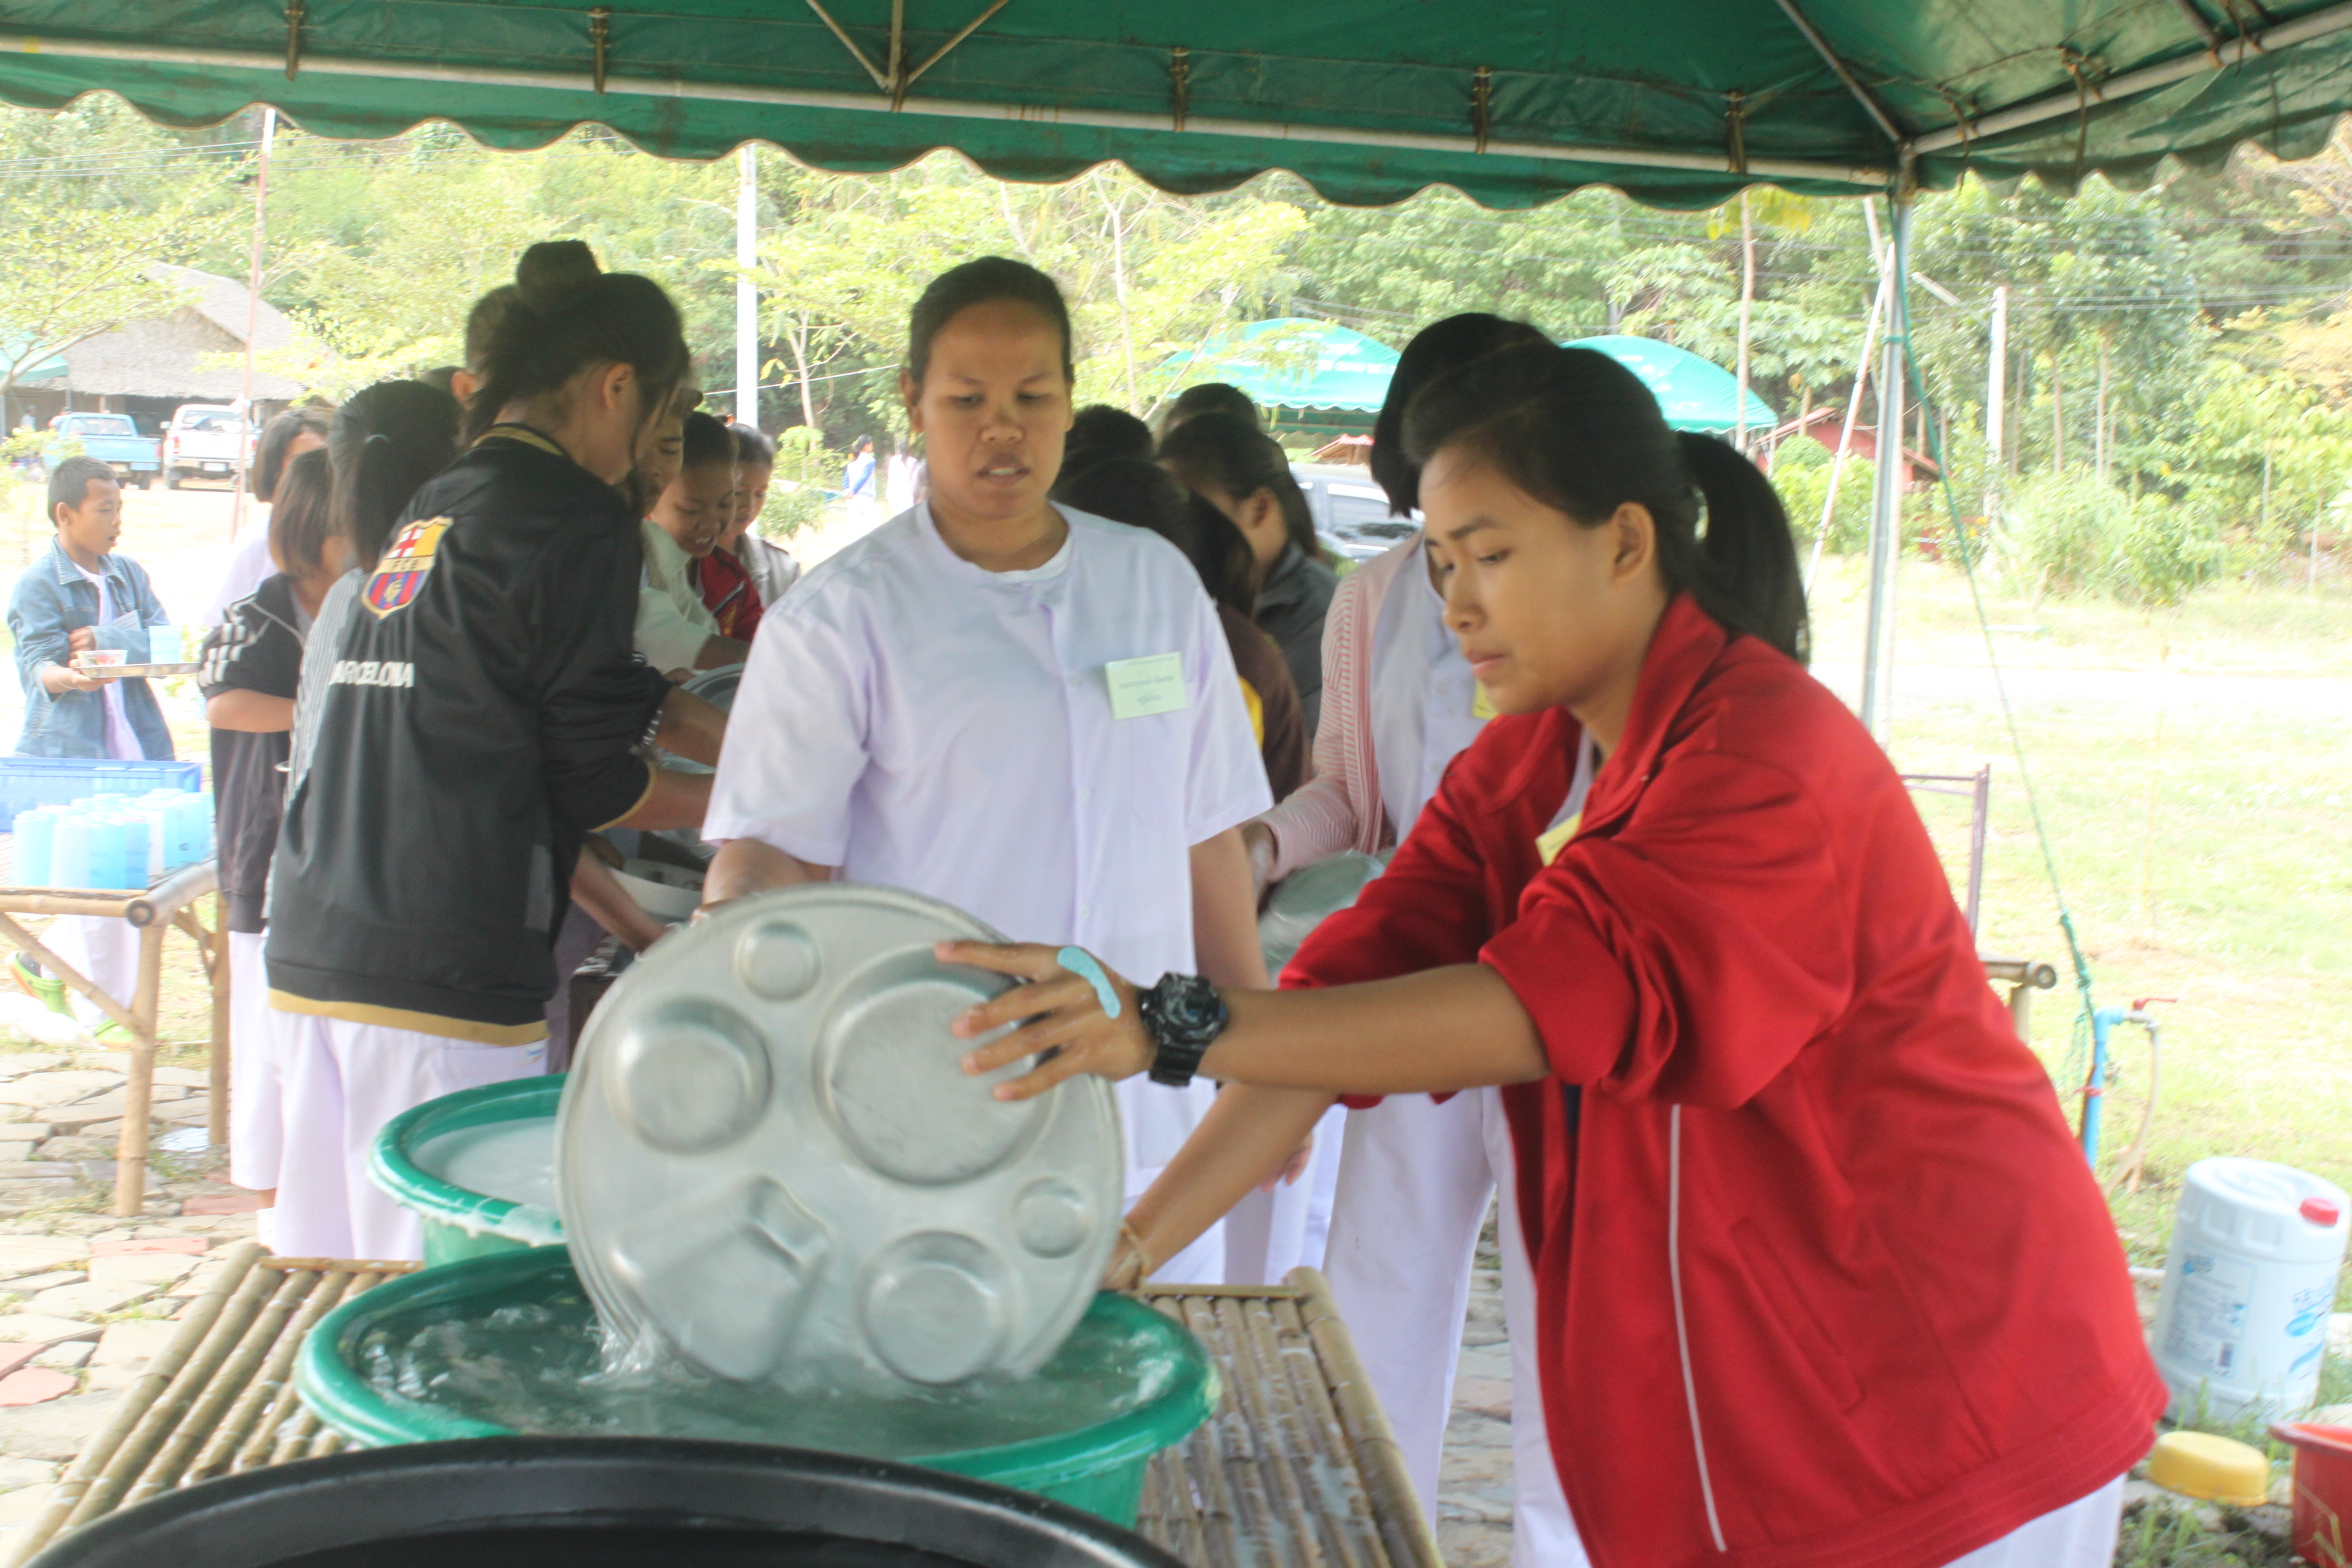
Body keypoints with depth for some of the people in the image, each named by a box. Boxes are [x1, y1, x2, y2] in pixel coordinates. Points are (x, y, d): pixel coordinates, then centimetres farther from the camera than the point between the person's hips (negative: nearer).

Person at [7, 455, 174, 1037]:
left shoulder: (128, 573, 12)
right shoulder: (38, 584, -4)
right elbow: (36, 662, -14)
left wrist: (102, 639, -12)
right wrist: (63, 676, -37)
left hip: (136, 744, 6)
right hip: (69, 749, -6)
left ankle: (44, 961, 27)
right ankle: (103, 1006, 6)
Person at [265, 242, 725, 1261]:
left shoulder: (429, 511, 18)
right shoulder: (577, 520, -8)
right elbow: (595, 785, -5)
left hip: (312, 948, 9)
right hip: (444, 973, -8)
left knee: (328, 1273, 14)